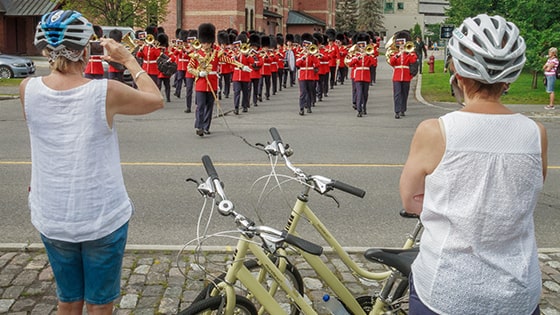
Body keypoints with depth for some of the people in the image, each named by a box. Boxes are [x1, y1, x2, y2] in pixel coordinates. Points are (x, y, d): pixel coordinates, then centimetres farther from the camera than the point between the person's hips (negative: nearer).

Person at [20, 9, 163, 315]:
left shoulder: (27, 89, -10)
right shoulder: (106, 92, -18)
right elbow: (155, 99, 0)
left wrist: (58, 58, 13)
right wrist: (128, 60, 6)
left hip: (52, 219, 3)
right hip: (104, 218, -3)